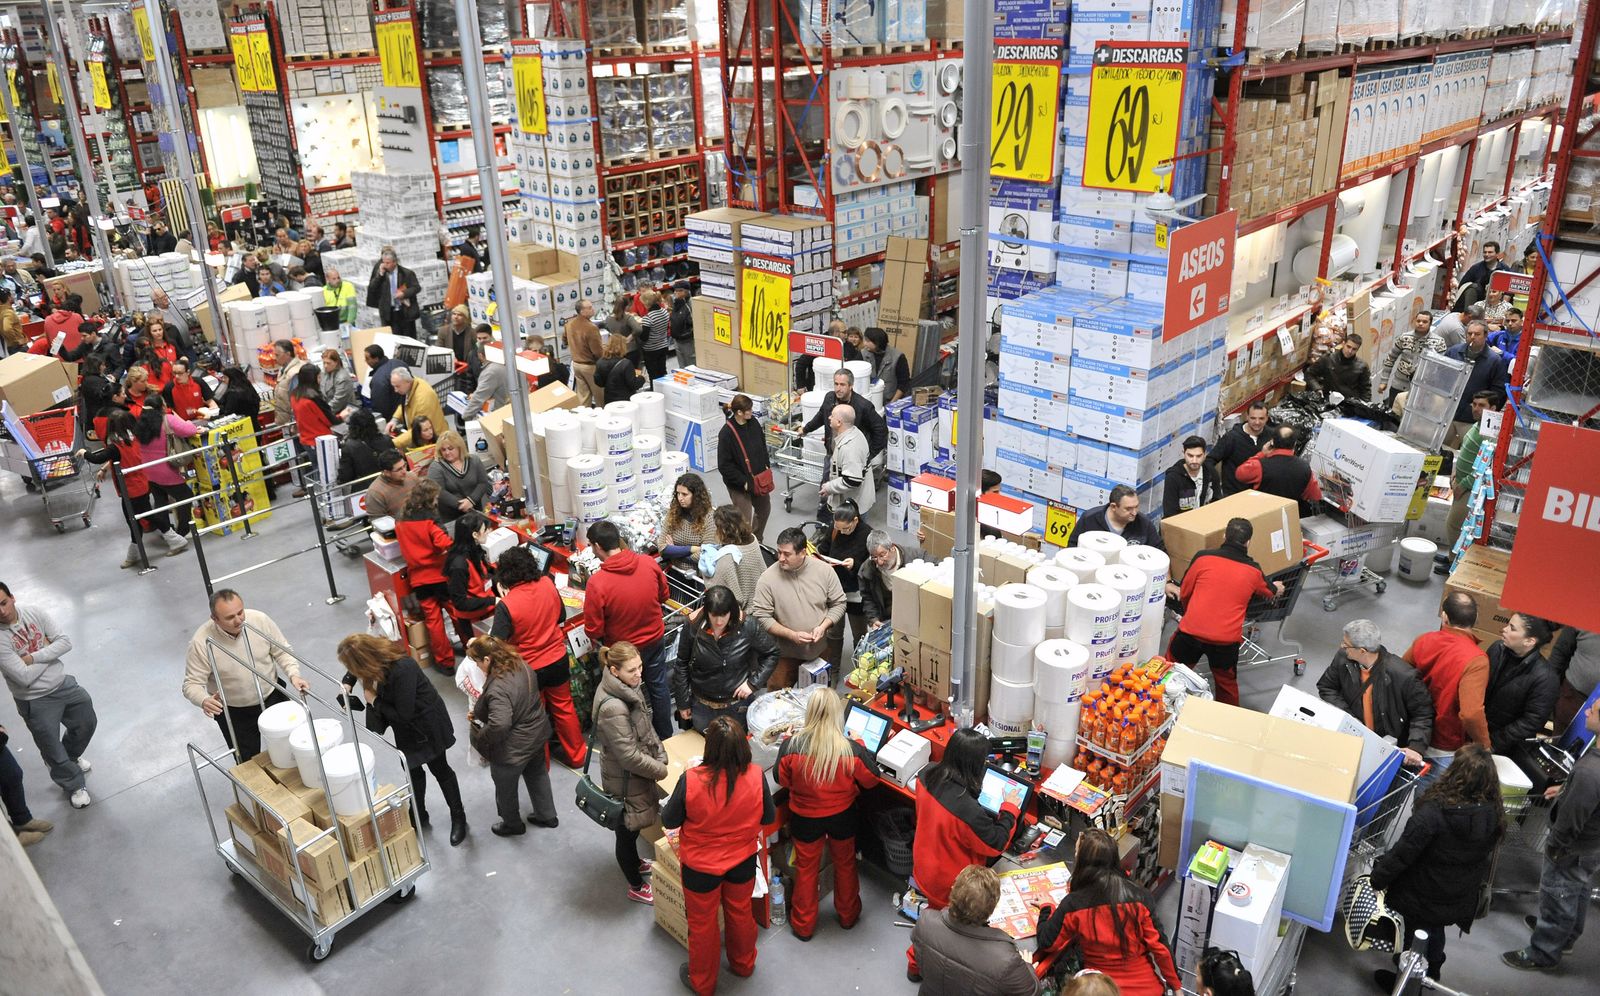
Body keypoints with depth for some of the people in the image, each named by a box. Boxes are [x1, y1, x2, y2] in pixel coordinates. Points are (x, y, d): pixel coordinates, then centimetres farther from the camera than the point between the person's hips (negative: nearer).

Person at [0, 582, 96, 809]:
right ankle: (74, 785, 35)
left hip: (63, 683, 5)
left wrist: (33, 657, -24)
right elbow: (25, 678, -26)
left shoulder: (34, 613, -11)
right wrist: (47, 650, -15)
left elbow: (65, 642, -13)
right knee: (52, 749, 11)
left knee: (87, 724, 24)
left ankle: (70, 757, 54)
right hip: (35, 701, -5)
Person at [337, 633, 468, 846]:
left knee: (439, 769, 10)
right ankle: (419, 814, 42)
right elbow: (354, 671, 11)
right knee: (412, 769, 21)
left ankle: (458, 817, 29)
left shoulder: (402, 671, -40)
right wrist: (347, 684, -10)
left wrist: (374, 701, -20)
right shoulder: (379, 659, -16)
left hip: (426, 724, -7)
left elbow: (404, 714, -32)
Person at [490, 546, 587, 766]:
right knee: (564, 707, 23)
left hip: (530, 668, -4)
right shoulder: (547, 584, -12)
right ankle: (575, 754, 38)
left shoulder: (507, 605, -26)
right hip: (558, 660, 4)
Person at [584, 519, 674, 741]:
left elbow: (593, 630, -20)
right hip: (655, 640, 4)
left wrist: (597, 640, 2)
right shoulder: (649, 564, -17)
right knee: (659, 688, 23)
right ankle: (665, 737, 42)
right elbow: (663, 596, 2)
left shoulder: (597, 583, -29)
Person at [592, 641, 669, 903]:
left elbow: (646, 726, 6)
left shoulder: (627, 687, -7)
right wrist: (660, 770, -16)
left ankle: (635, 863, 55)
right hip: (625, 780, -8)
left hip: (635, 773, 8)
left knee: (631, 828, 31)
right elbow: (629, 756, -29)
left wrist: (660, 756, -2)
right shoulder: (613, 708, -35)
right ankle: (636, 887, 35)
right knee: (627, 830, 15)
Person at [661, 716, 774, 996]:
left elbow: (669, 821, -15)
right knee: (740, 913, 29)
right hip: (743, 862, 2)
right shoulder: (756, 776, -24)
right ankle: (744, 964, 54)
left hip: (701, 867, -2)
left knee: (702, 924, 22)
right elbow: (769, 818, -7)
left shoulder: (691, 780, -32)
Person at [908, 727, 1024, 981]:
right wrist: (1010, 808, -8)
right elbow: (996, 844, -21)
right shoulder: (968, 811, -40)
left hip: (923, 869, 7)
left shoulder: (927, 776, -18)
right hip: (950, 888, -7)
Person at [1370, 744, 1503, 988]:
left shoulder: (1434, 812, -35)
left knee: (1411, 940, 20)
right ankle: (1431, 976, 54)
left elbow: (1402, 853, -26)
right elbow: (1485, 861, 0)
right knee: (1435, 934, 32)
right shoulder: (1493, 815, -17)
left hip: (1420, 899, -5)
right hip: (1458, 902, 5)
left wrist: (1377, 879, -11)